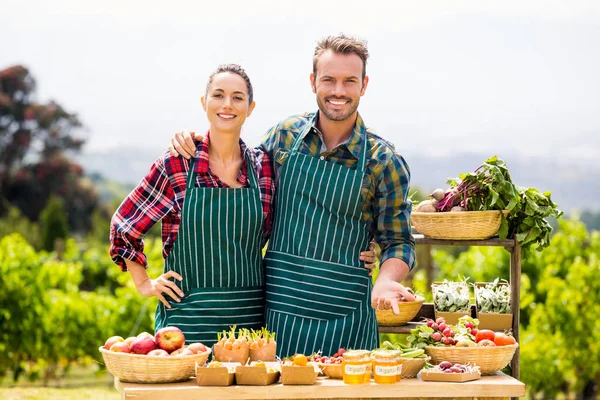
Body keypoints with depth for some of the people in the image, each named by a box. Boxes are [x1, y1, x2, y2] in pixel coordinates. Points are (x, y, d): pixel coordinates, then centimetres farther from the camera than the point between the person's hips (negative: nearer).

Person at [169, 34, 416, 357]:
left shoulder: (383, 161, -4)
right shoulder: (286, 134, 5)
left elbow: (397, 242, -1)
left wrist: (385, 282, -22)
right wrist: (191, 144, 5)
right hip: (276, 305, 3)